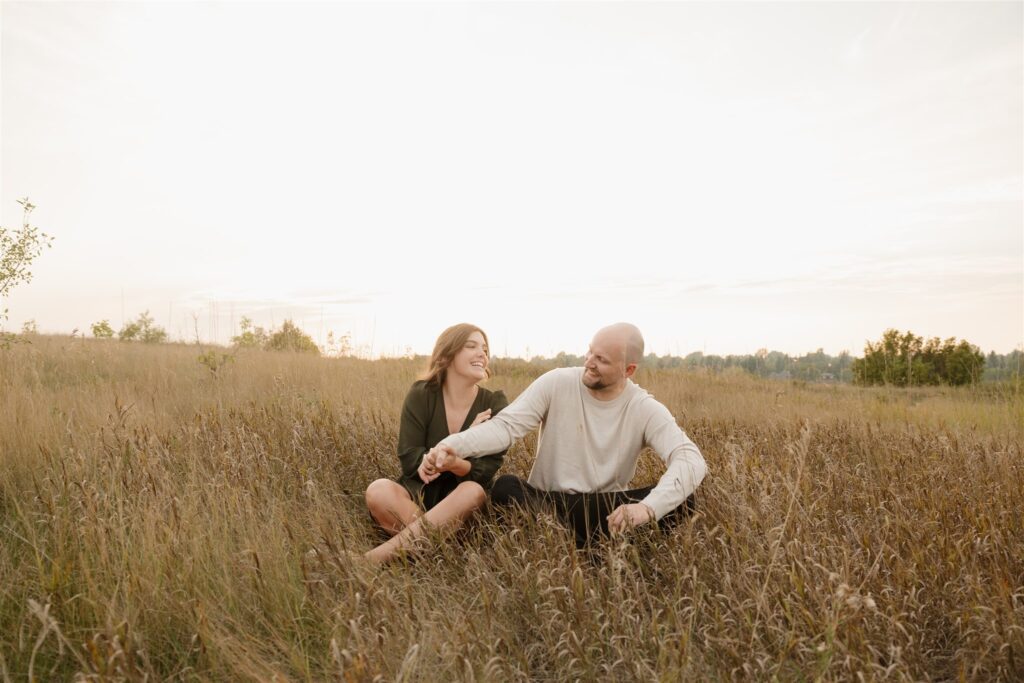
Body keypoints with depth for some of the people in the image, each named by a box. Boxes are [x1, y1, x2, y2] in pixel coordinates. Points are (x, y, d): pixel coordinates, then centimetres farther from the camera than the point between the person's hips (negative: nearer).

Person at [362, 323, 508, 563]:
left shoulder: (495, 405, -5)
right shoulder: (421, 395, -5)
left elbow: (484, 473, -13)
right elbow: (409, 459, -12)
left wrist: (455, 463, -37)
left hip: (461, 503, 1)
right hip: (418, 493, 0)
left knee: (474, 491, -35)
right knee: (379, 490, -30)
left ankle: (376, 557, -34)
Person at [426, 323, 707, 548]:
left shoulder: (645, 409, -9)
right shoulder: (557, 383, -9)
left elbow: (691, 459, -22)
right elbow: (506, 425, -18)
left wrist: (648, 507, -41)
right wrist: (453, 445, -38)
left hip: (604, 510, 1)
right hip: (546, 503, 0)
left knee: (680, 499, -23)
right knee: (505, 487, -32)